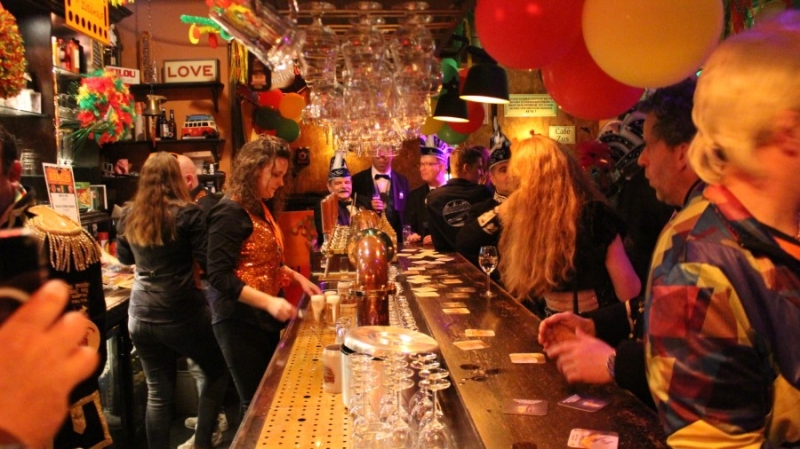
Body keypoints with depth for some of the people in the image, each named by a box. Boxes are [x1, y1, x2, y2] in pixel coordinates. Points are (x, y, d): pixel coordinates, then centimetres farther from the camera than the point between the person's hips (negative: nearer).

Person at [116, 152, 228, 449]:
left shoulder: (129, 215, 5)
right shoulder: (187, 213, -12)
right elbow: (207, 261, -12)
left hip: (141, 317, 5)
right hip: (182, 315, -5)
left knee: (158, 393, 13)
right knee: (217, 372, 17)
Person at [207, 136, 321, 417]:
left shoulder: (260, 207, 10)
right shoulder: (231, 212, -18)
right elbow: (219, 276, -23)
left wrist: (295, 277, 5)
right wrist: (268, 301, -29)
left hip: (265, 318, 9)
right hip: (241, 322, -9)